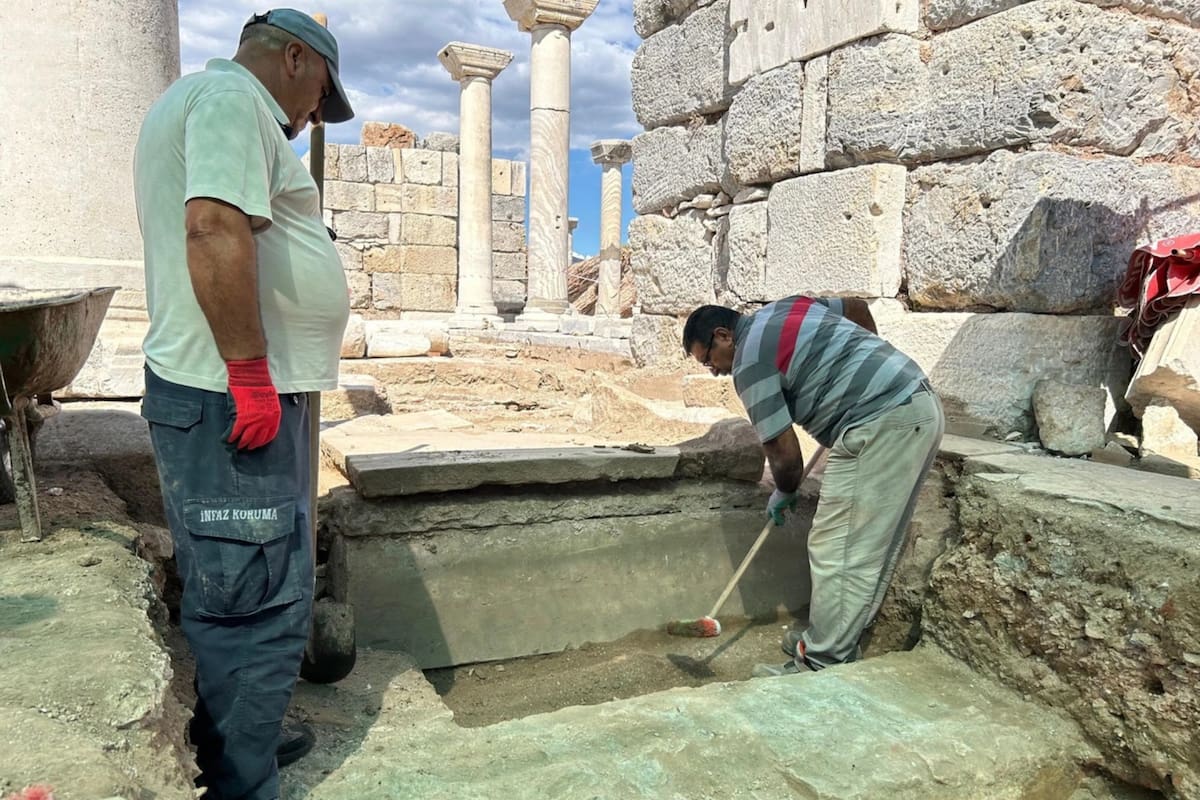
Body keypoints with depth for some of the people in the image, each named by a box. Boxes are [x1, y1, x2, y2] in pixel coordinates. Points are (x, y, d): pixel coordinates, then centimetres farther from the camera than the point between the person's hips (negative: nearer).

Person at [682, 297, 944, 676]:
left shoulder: (750, 361, -7)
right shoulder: (784, 309, 20)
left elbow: (784, 452, -6)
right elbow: (857, 307, 34)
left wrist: (784, 494, 15)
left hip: (882, 424, -10)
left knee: (837, 551, -5)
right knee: (871, 548, 15)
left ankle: (821, 667, 2)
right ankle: (839, 643, 25)